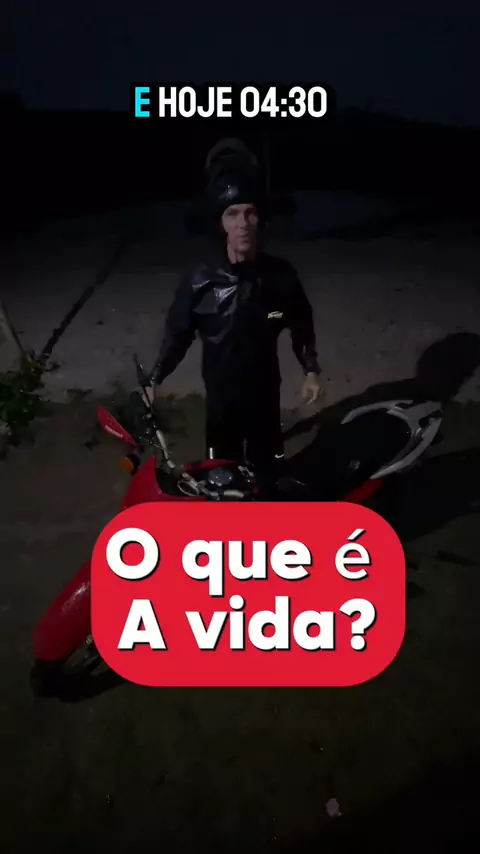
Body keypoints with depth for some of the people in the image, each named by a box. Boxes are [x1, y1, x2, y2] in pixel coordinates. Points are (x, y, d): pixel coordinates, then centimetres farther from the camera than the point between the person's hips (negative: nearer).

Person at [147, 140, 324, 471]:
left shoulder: (280, 275, -11)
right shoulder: (201, 281, -15)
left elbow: (302, 326, 5)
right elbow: (178, 333, -4)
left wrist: (311, 370, 2)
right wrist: (155, 380, -6)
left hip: (265, 395, 1)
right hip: (221, 397, -1)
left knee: (268, 469, 16)